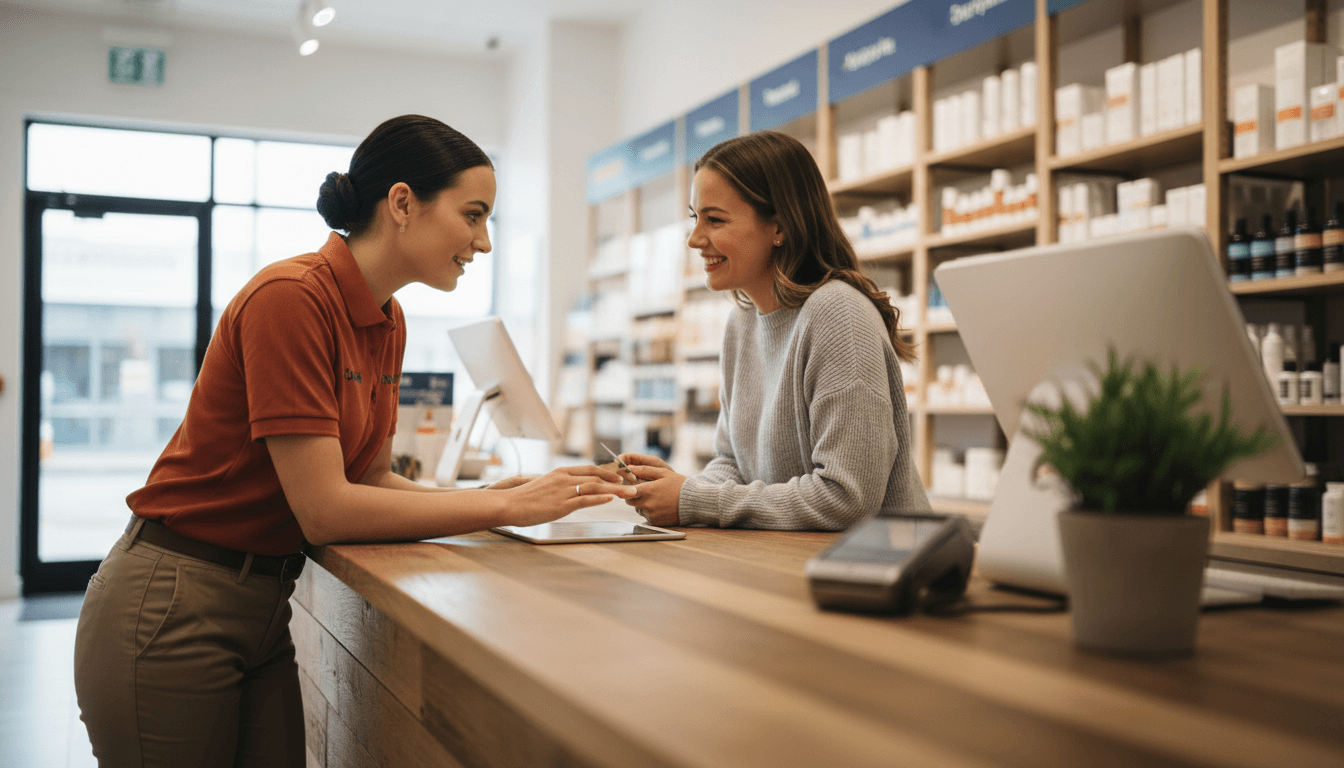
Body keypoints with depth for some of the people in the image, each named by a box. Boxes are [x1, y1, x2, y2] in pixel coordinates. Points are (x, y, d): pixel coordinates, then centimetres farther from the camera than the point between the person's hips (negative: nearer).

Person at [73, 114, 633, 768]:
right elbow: (325, 510, -25)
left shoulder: (388, 323, 4)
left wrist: (486, 495, -8)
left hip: (268, 606, 8)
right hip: (173, 609, -8)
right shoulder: (290, 297, -22)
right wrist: (509, 505, -21)